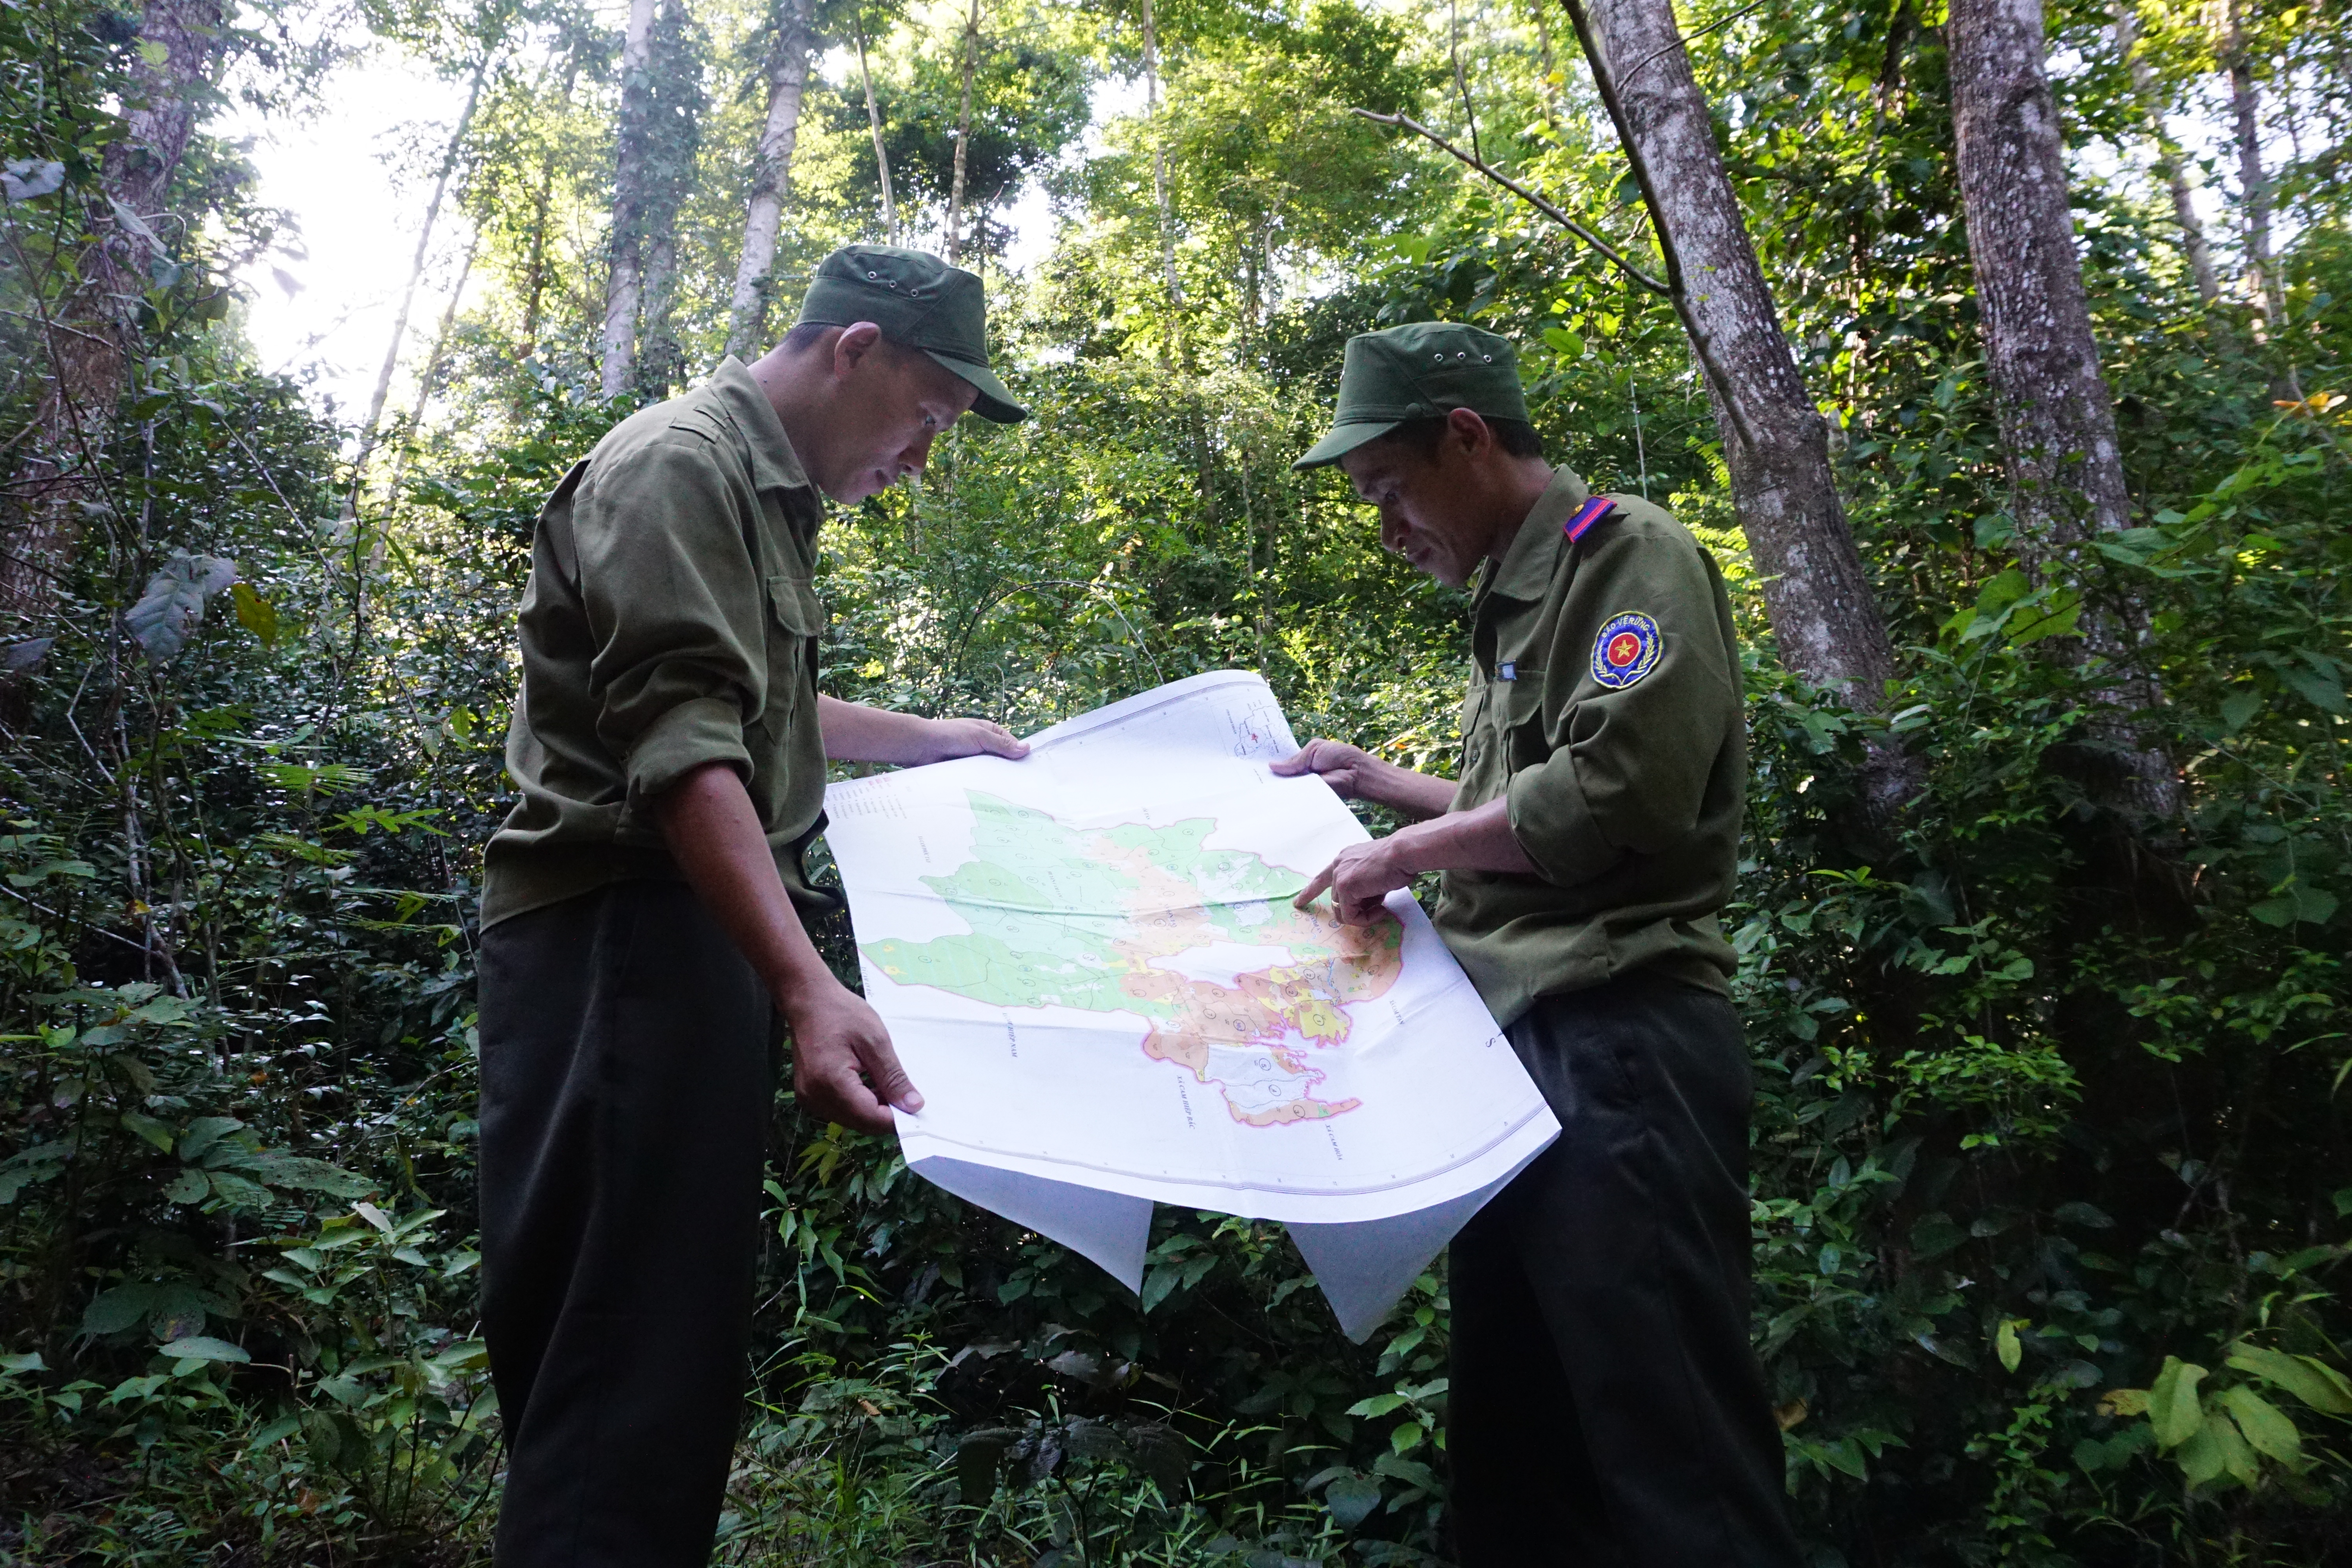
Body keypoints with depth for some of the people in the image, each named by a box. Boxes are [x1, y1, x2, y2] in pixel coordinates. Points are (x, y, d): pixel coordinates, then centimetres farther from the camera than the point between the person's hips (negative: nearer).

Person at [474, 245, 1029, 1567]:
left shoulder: (771, 493, 20)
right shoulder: (679, 468, -12)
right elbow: (680, 750, -24)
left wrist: (941, 739, 36)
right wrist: (809, 988, -34)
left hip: (701, 933, 10)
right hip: (625, 936, -10)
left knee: (683, 1327, 15)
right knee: (631, 1351, -9)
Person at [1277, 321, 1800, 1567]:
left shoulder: (1627, 554, -4)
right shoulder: (1512, 601, 24)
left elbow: (1620, 788, -19)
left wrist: (1409, 851, -9)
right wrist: (1373, 780, 29)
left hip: (1617, 1052, -10)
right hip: (1521, 1047, 10)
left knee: (1669, 1461, -6)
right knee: (1514, 1444, 13)